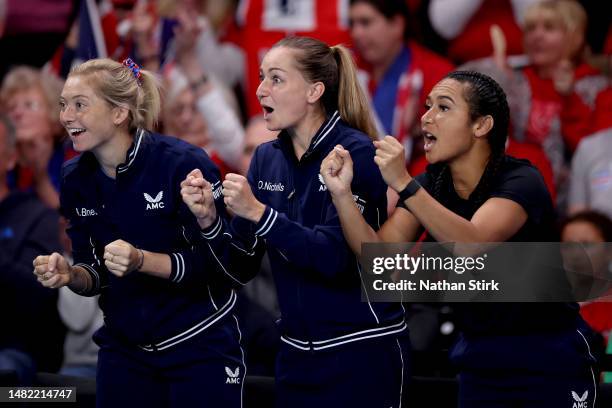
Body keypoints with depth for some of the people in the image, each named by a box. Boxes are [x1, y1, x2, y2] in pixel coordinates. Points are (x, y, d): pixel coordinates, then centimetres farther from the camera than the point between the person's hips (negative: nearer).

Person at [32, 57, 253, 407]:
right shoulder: (76, 179, 0)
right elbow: (98, 274, 6)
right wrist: (70, 275, -16)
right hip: (124, 351, 5)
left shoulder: (183, 164, -18)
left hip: (200, 347, -5)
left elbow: (220, 263, -17)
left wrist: (141, 261, -30)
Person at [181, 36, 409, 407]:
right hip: (298, 353, 6)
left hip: (362, 350, -6)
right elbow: (244, 260, 4)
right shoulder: (267, 158, 6)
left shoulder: (355, 154, -13)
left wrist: (259, 213, -29)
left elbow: (333, 256, -22)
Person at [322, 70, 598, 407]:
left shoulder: (520, 181, -17)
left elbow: (471, 245, -36)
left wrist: (404, 184, -42)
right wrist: (342, 194, -25)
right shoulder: (432, 184, 1)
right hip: (478, 359, 6)